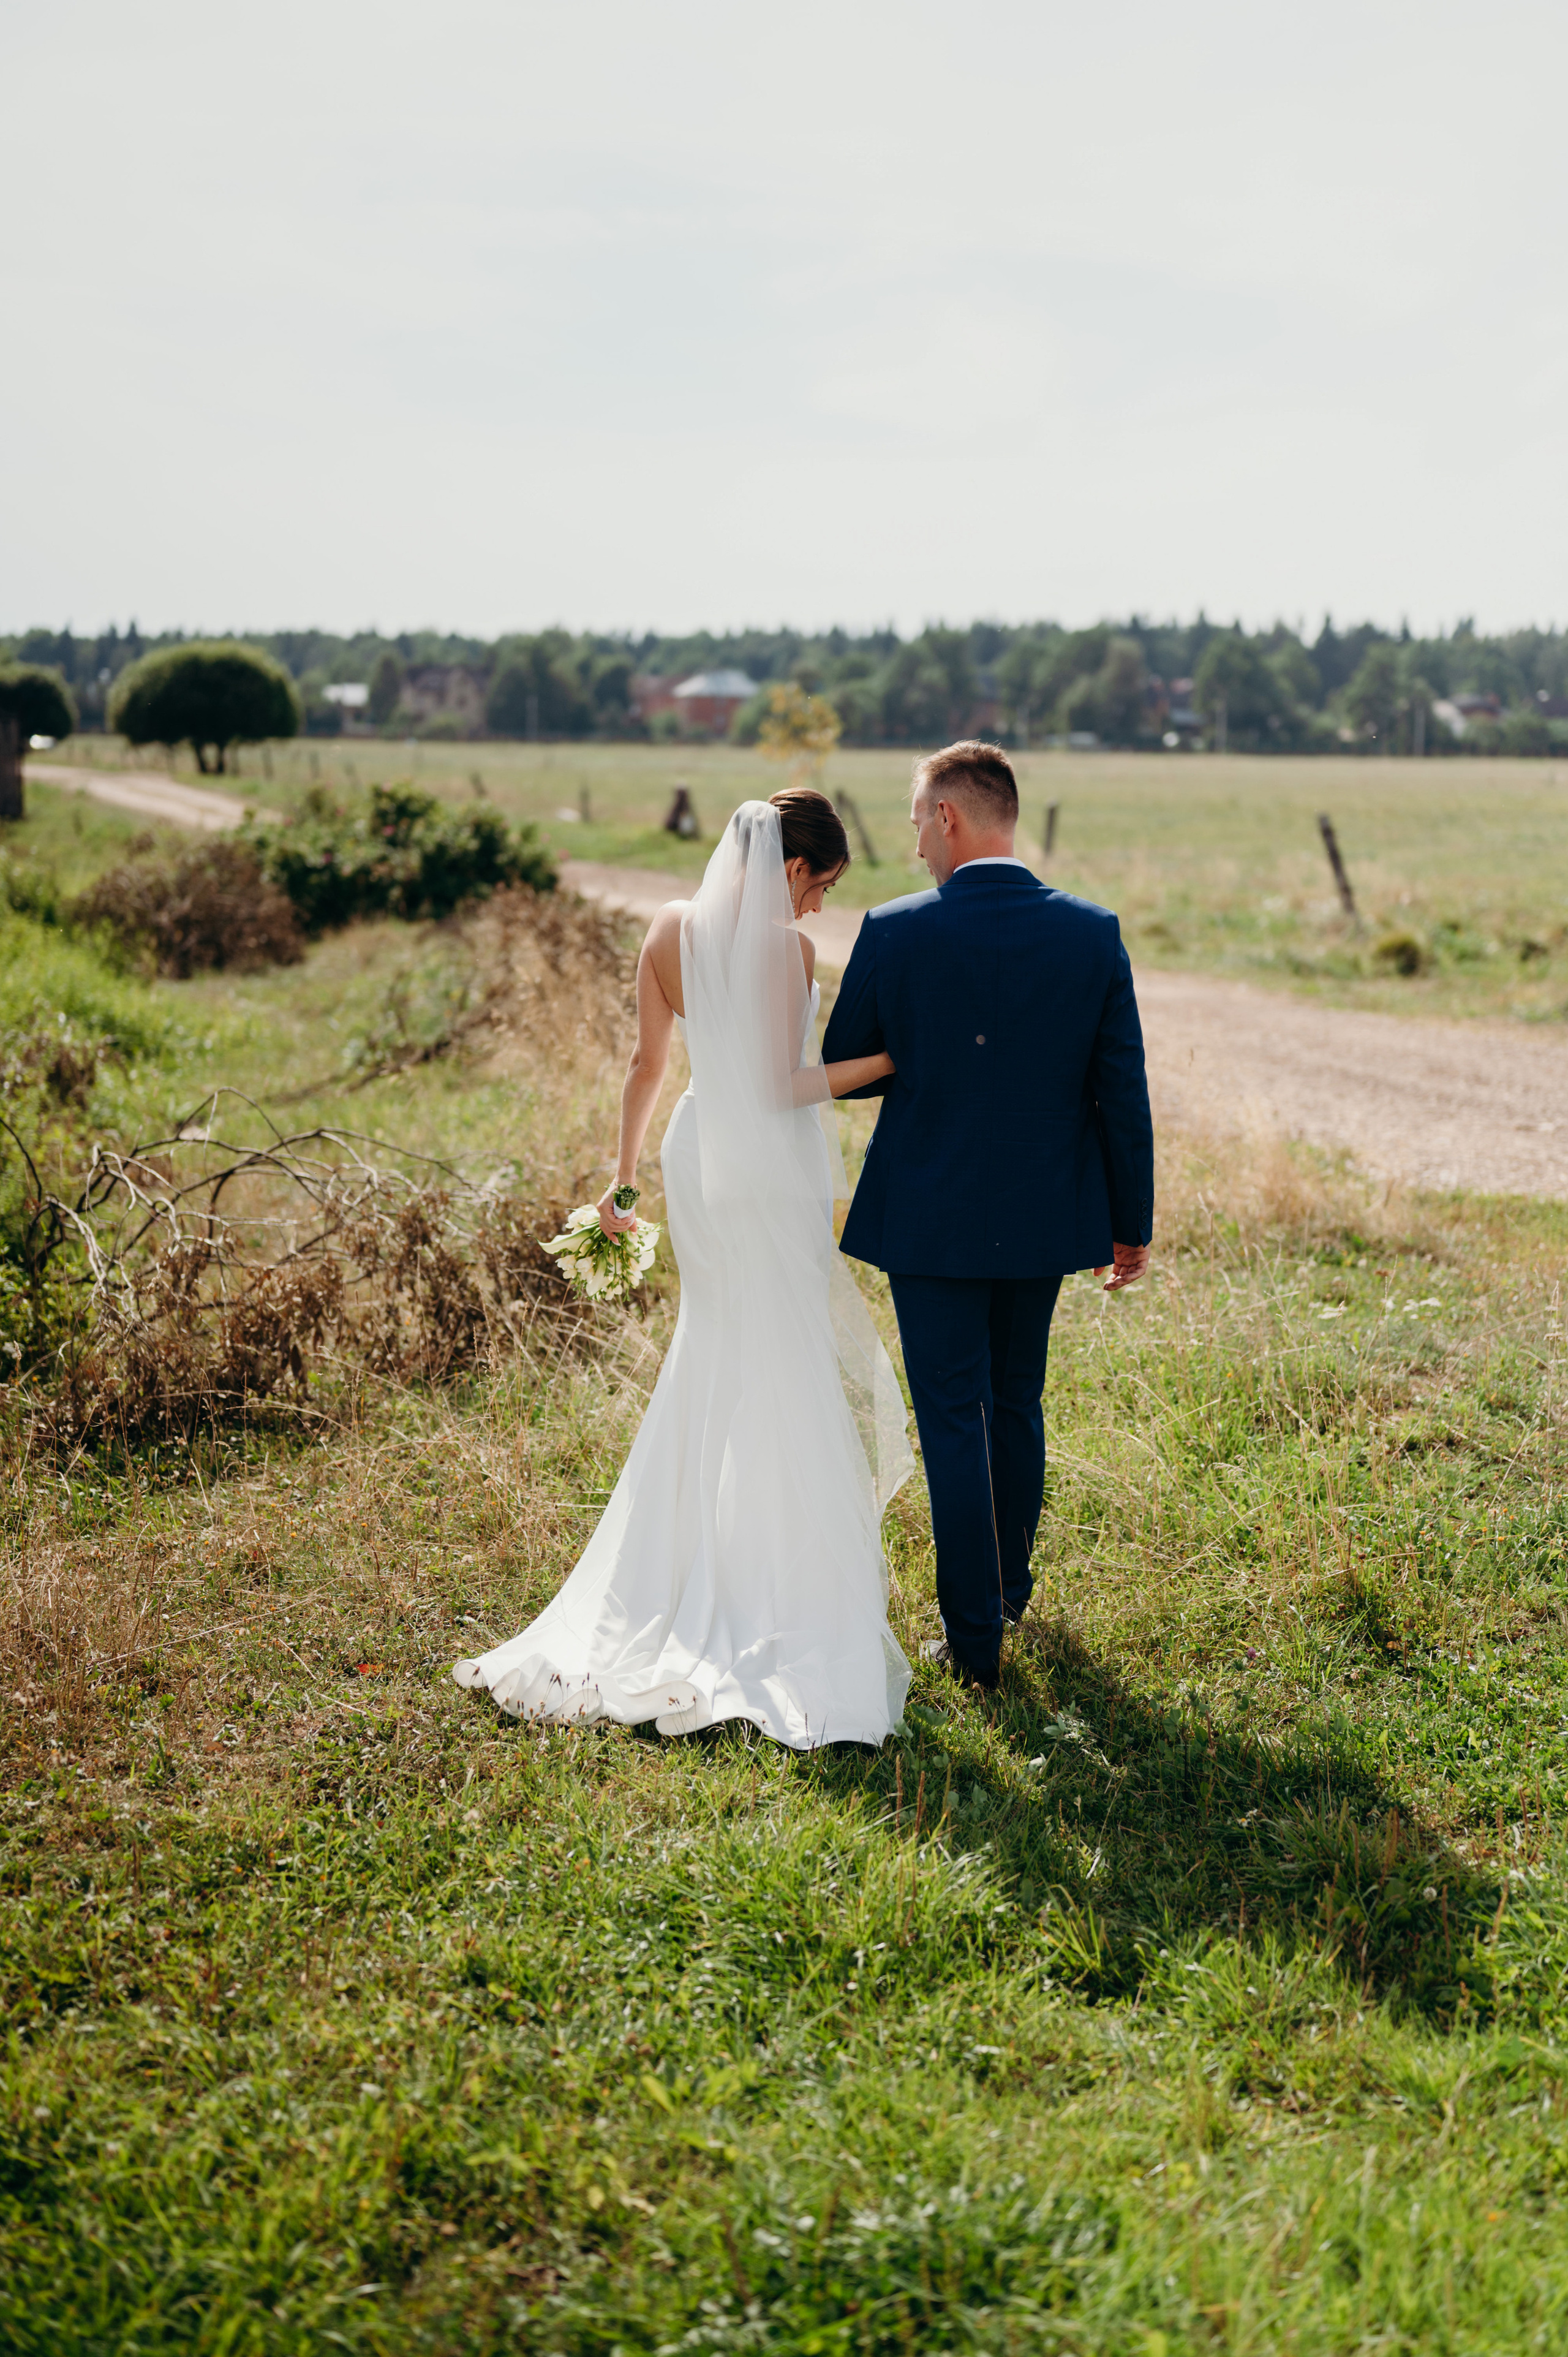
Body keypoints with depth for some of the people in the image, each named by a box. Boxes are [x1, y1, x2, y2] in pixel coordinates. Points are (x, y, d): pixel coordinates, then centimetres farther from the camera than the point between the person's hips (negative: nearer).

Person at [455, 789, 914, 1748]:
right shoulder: (787, 945, -16)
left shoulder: (672, 930, 3)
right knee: (784, 1372, 3)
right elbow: (782, 1085, -17)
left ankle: (698, 1570, 28)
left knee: (716, 1362, 19)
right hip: (771, 1174, -6)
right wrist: (890, 1060, -10)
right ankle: (781, 1586, 9)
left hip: (698, 1158, 7)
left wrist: (624, 1175, 15)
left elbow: (649, 1065, 8)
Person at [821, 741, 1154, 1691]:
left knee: (955, 1424, 6)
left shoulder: (894, 933, -14)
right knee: (1018, 1406, 21)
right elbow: (1123, 1092, -5)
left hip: (930, 1218, -3)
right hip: (1045, 1218, 3)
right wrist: (1133, 1222, 4)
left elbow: (844, 1070, -2)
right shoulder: (1093, 933, -7)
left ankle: (976, 1637, 10)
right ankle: (1010, 1586, 39)